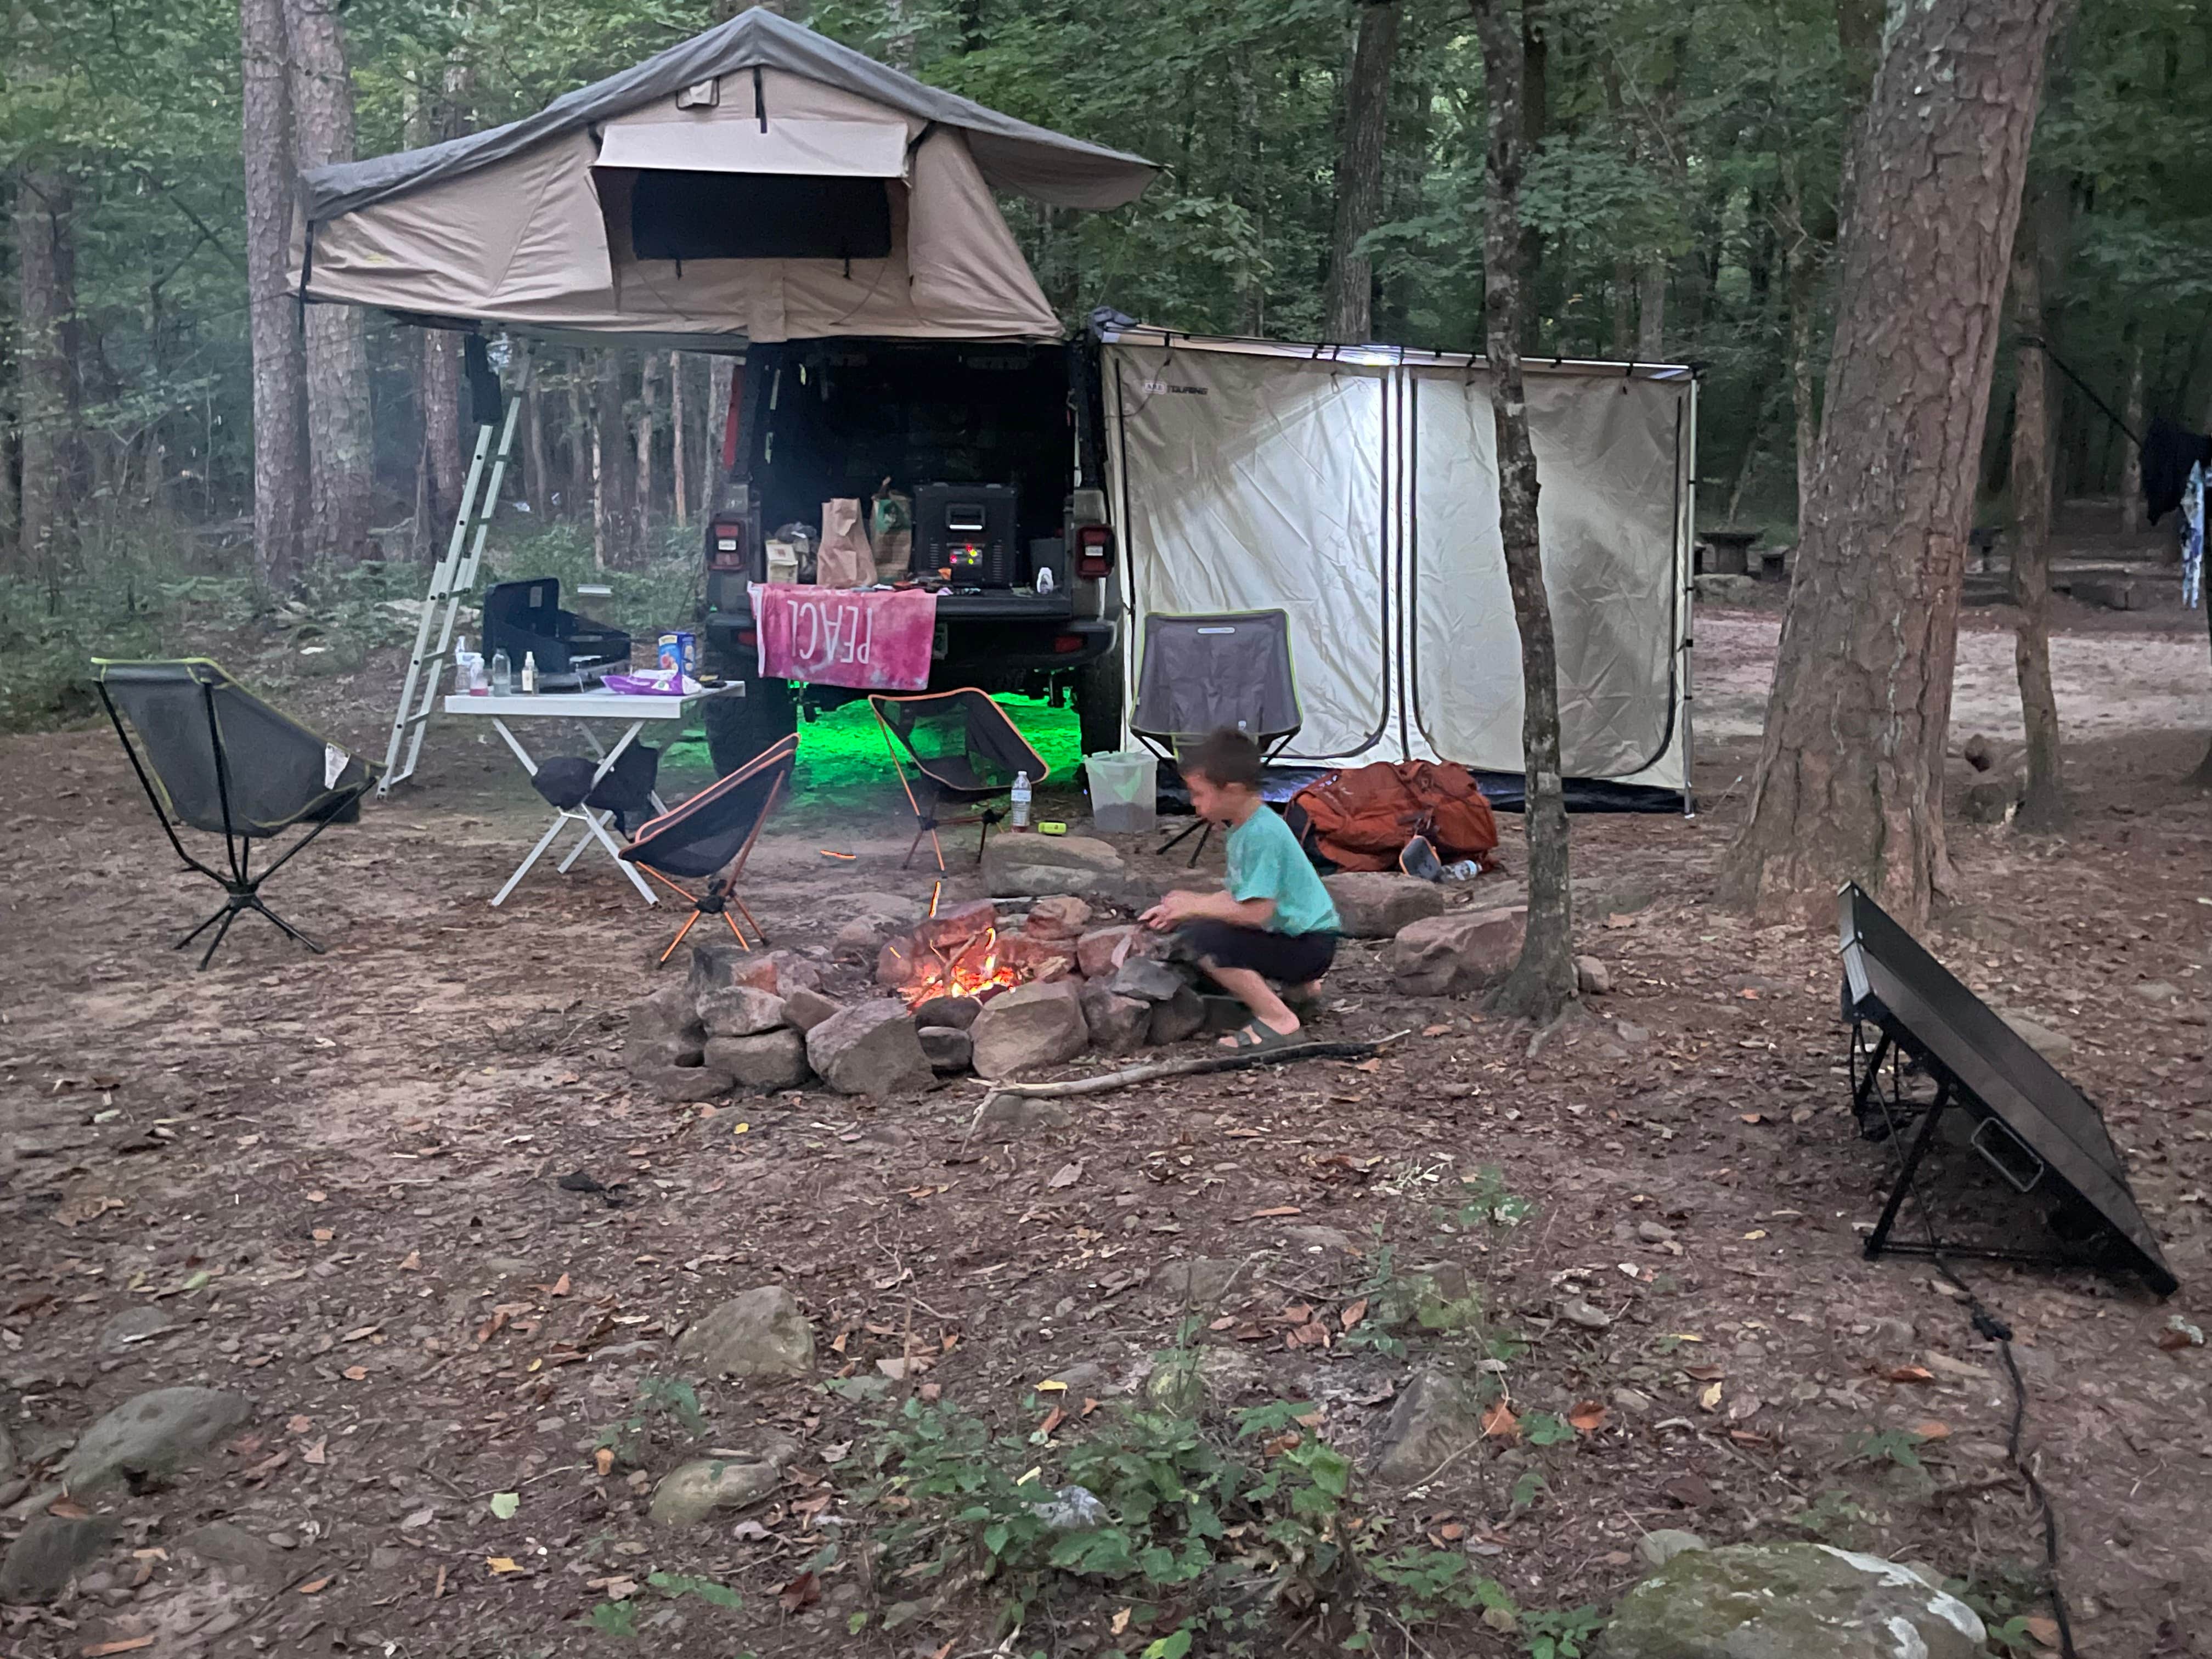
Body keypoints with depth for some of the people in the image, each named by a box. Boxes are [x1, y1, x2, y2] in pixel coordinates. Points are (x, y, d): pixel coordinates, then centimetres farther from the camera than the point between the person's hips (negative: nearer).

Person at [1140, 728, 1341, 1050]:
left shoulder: (1262, 833, -24)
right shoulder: (1243, 827, 7)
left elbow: (1256, 912, -29)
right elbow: (1237, 896, 13)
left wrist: (1194, 906, -16)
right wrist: (1180, 911, 2)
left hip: (1311, 945, -11)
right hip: (1287, 932, 11)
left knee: (1205, 939, -24)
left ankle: (1279, 1020, -15)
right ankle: (1300, 988, 21)